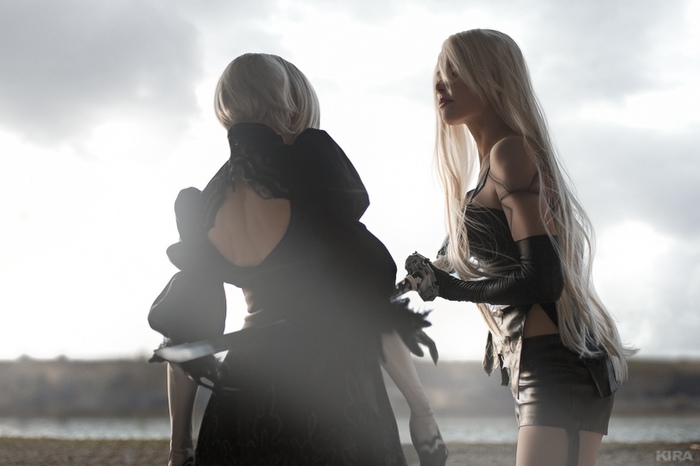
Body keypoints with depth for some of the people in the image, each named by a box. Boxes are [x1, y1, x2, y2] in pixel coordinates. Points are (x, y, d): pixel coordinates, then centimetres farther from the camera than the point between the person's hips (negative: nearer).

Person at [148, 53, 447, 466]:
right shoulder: (311, 165, -10)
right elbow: (367, 293, -12)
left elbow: (182, 327, 8)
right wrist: (421, 407, -6)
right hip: (334, 394, -5)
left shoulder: (205, 205, 5)